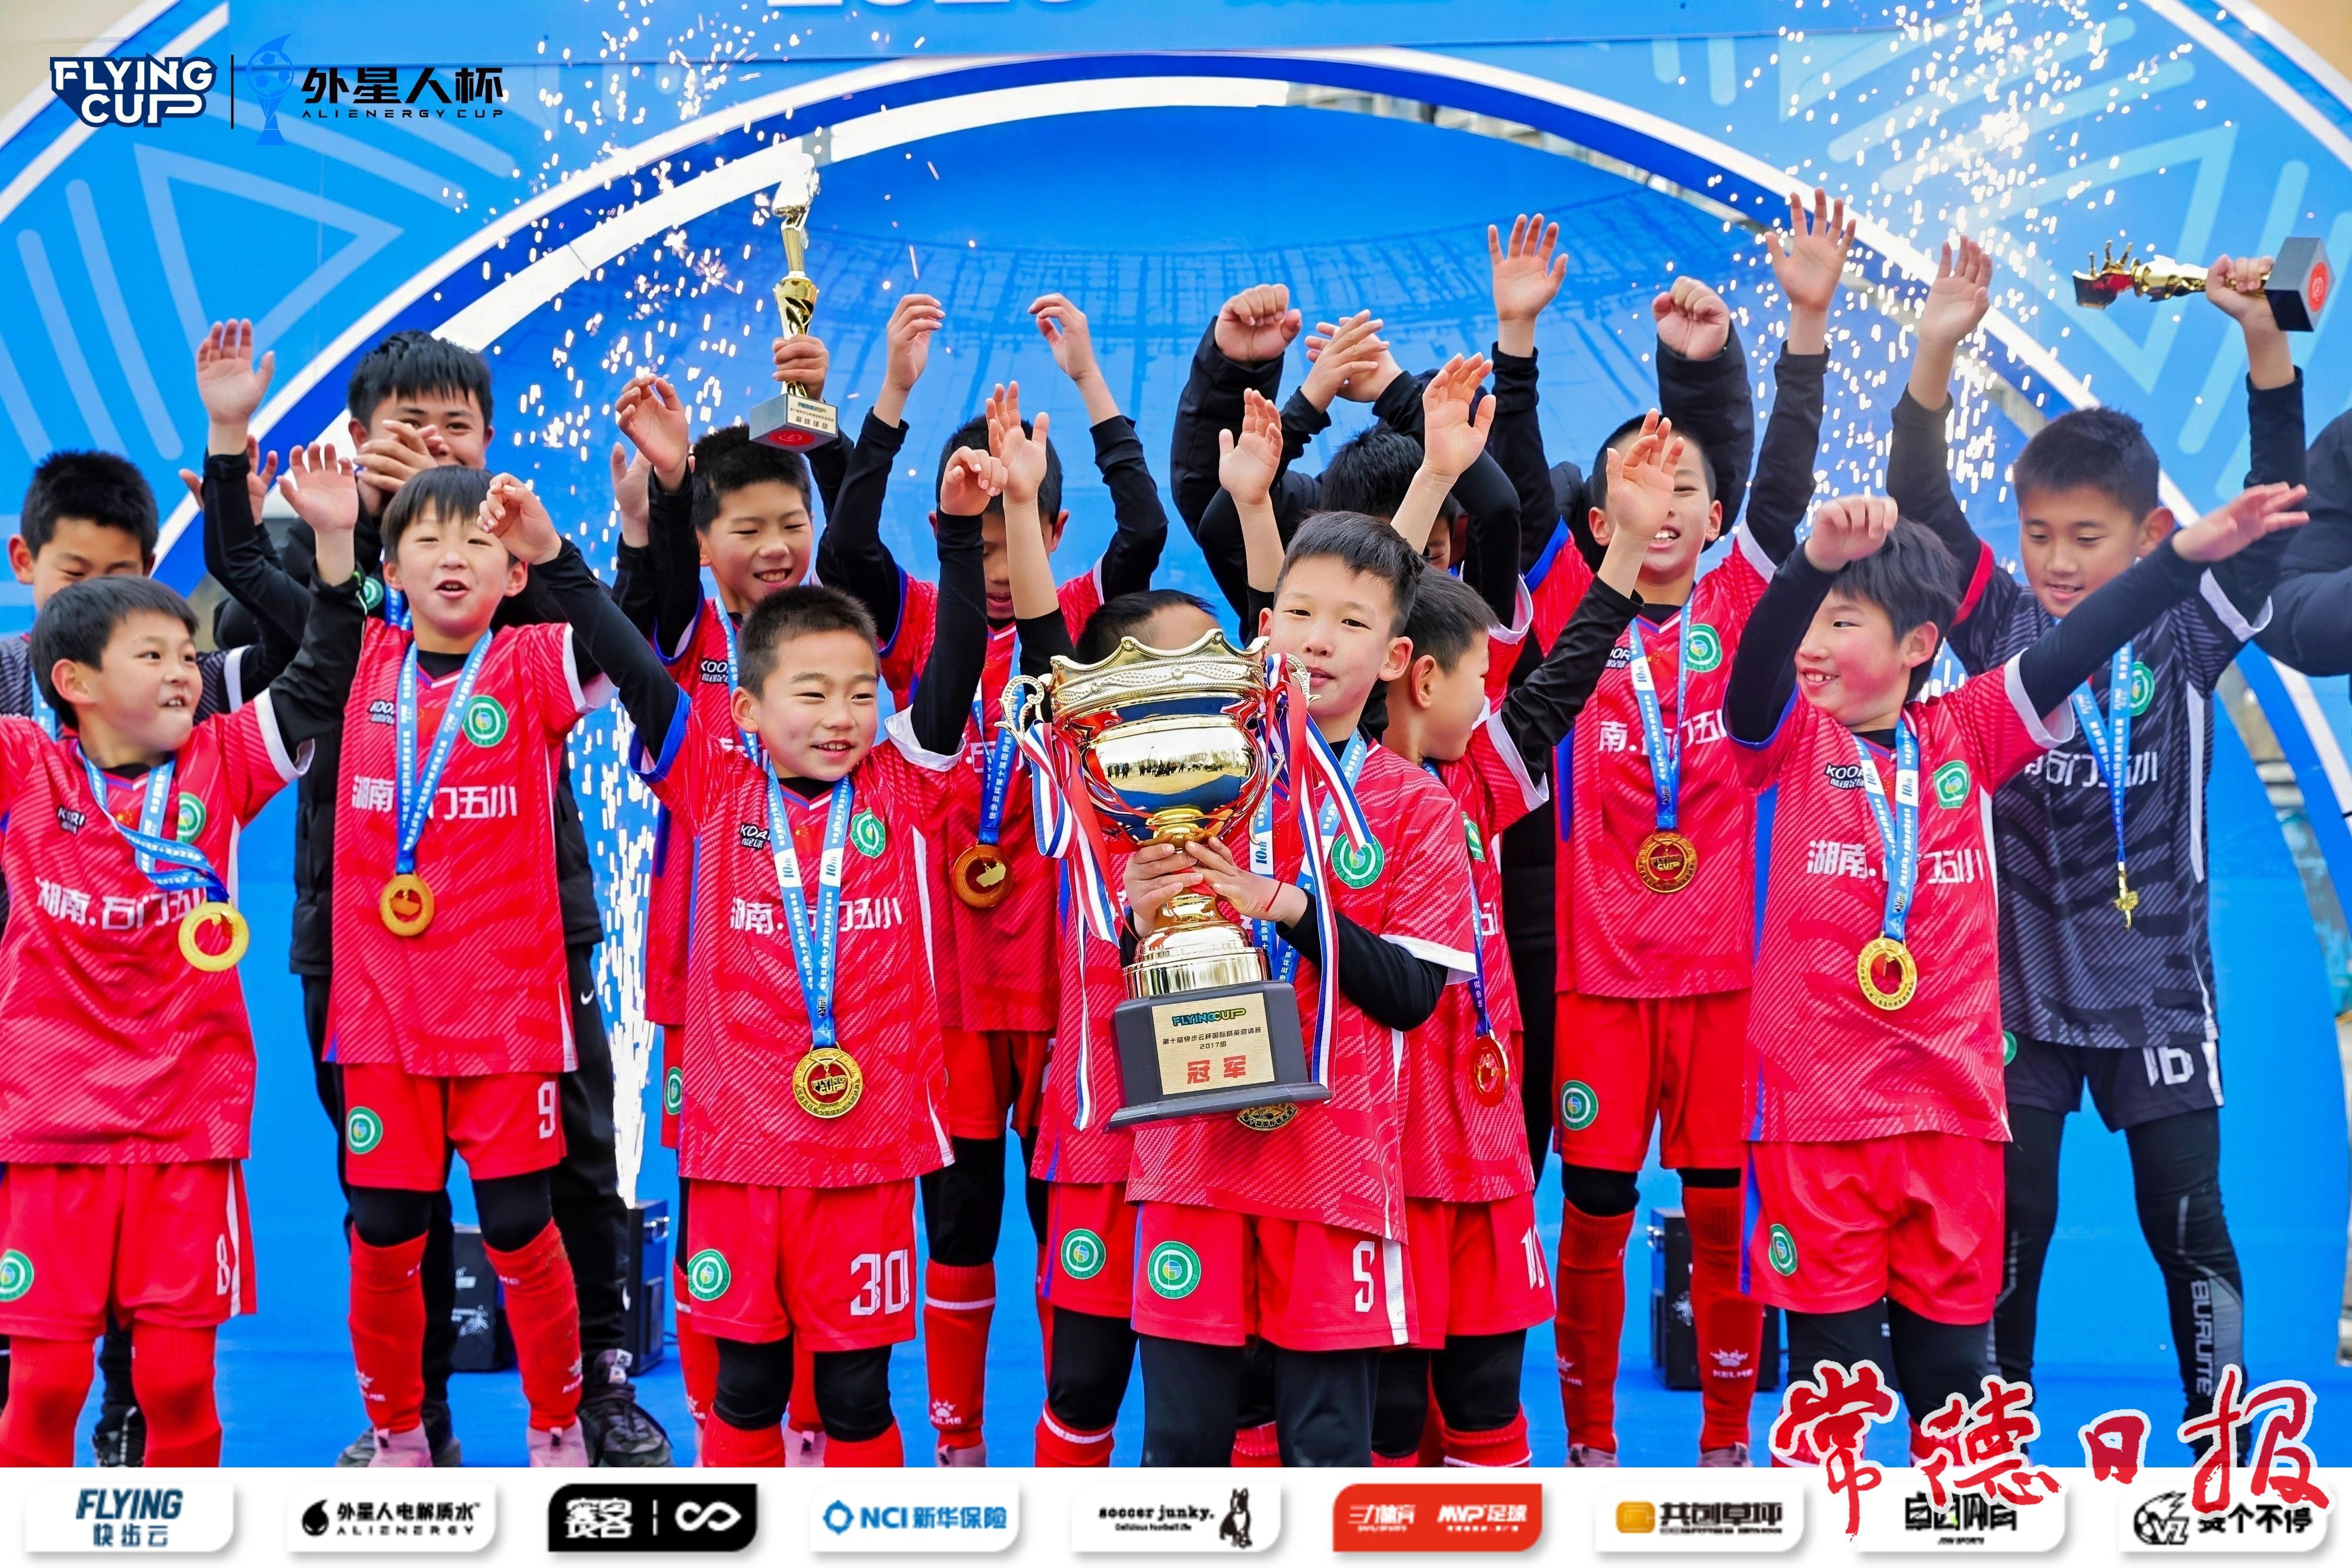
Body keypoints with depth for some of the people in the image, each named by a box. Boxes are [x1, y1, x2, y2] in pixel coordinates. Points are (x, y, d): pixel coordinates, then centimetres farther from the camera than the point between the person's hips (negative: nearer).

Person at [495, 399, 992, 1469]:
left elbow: (955, 661, -9)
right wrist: (554, 560, -15)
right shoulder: (716, 785, 1)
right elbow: (631, 668, -6)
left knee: (857, 1386, 8)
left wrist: (963, 529, -21)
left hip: (867, 1137, 0)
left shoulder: (900, 787, 1)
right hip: (738, 1137, 0)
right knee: (744, 1378, 12)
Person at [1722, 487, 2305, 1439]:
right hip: (1815, 1103, -2)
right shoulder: (1793, 739, -1)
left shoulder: (1966, 735, 6)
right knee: (1831, 1348, 6)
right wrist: (1815, 561, -40)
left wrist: (2190, 552, -13)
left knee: (1951, 1352, 12)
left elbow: (2073, 651, -3)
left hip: (1953, 1101, 2)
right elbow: (1759, 664, -21)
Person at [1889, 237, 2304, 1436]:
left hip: (2157, 984, 0)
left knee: (2189, 1223, 5)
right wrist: (1936, 354, -29)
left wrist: (2263, 340, -26)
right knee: (2010, 1224, 9)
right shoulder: (2001, 629, -3)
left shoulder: (2188, 637, -3)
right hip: (2021, 981, 0)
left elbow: (2274, 505, -13)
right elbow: (1920, 504, -14)